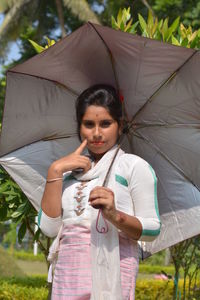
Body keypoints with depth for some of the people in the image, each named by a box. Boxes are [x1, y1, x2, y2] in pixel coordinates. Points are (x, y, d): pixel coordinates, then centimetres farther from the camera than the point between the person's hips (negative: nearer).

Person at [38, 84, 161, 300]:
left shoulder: (134, 166, 3)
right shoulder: (69, 170, 16)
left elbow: (152, 229, -3)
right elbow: (49, 228, 4)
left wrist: (116, 216, -21)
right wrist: (55, 171, 1)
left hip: (112, 267, -4)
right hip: (67, 272, 4)